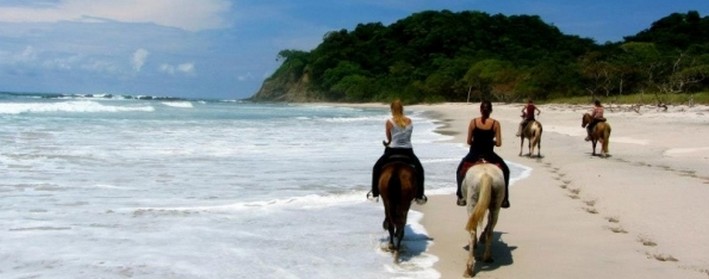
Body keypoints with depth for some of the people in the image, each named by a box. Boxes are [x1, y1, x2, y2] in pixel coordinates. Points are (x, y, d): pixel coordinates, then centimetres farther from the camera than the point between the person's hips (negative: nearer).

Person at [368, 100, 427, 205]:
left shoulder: (389, 122, -7)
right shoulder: (409, 121, 3)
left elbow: (389, 138, 3)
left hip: (393, 151, -2)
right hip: (407, 151, 2)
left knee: (377, 168, 22)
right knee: (419, 170, 26)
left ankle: (374, 194, 23)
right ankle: (420, 196, 23)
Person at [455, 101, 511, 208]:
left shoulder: (473, 122, -3)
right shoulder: (495, 123, -5)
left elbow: (469, 141, 0)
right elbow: (498, 143, -7)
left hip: (474, 154, 1)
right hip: (488, 154, 0)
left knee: (460, 171, 27)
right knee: (505, 171, 24)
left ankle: (461, 197, 20)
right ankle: (504, 199, 20)